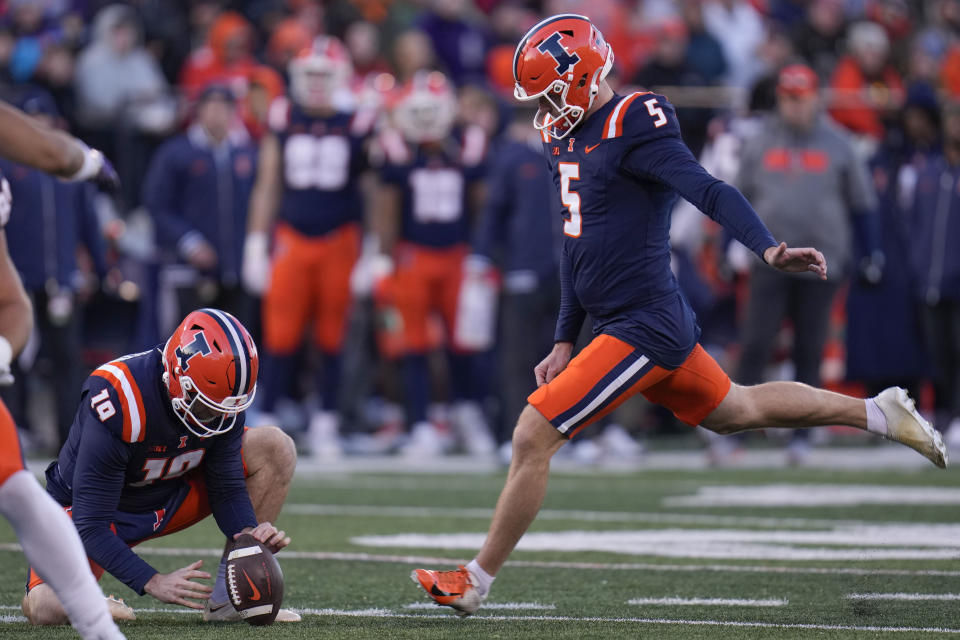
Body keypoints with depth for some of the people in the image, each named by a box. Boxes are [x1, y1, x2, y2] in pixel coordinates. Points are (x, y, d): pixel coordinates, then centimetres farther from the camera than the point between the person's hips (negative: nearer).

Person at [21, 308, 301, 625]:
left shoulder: (223, 398, -18)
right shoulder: (120, 402, -36)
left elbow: (227, 487, -6)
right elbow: (91, 527, -32)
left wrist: (249, 534, -29)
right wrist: (154, 582, -41)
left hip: (171, 497, 6)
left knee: (275, 448, -11)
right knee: (46, 609, -31)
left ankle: (227, 598, -10)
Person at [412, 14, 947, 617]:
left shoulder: (633, 128, -17)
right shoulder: (569, 136, 12)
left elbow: (711, 192, -27)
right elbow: (580, 244, 20)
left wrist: (769, 249, -42)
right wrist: (565, 341, 20)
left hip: (644, 329, -10)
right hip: (657, 321, 10)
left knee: (534, 436, -10)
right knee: (735, 410, 26)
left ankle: (476, 582, 1)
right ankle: (881, 413, 37)